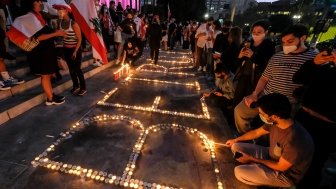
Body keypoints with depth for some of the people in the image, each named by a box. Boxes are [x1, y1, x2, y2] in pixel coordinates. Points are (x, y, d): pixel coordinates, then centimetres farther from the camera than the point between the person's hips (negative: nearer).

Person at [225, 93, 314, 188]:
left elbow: (280, 167, -24)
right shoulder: (274, 122, -16)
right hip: (271, 156, 7)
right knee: (236, 147, 2)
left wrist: (251, 159, -15)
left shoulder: (295, 141, -39)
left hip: (285, 174, -7)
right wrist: (235, 140, 16)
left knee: (239, 172, -21)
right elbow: (256, 132, 4)